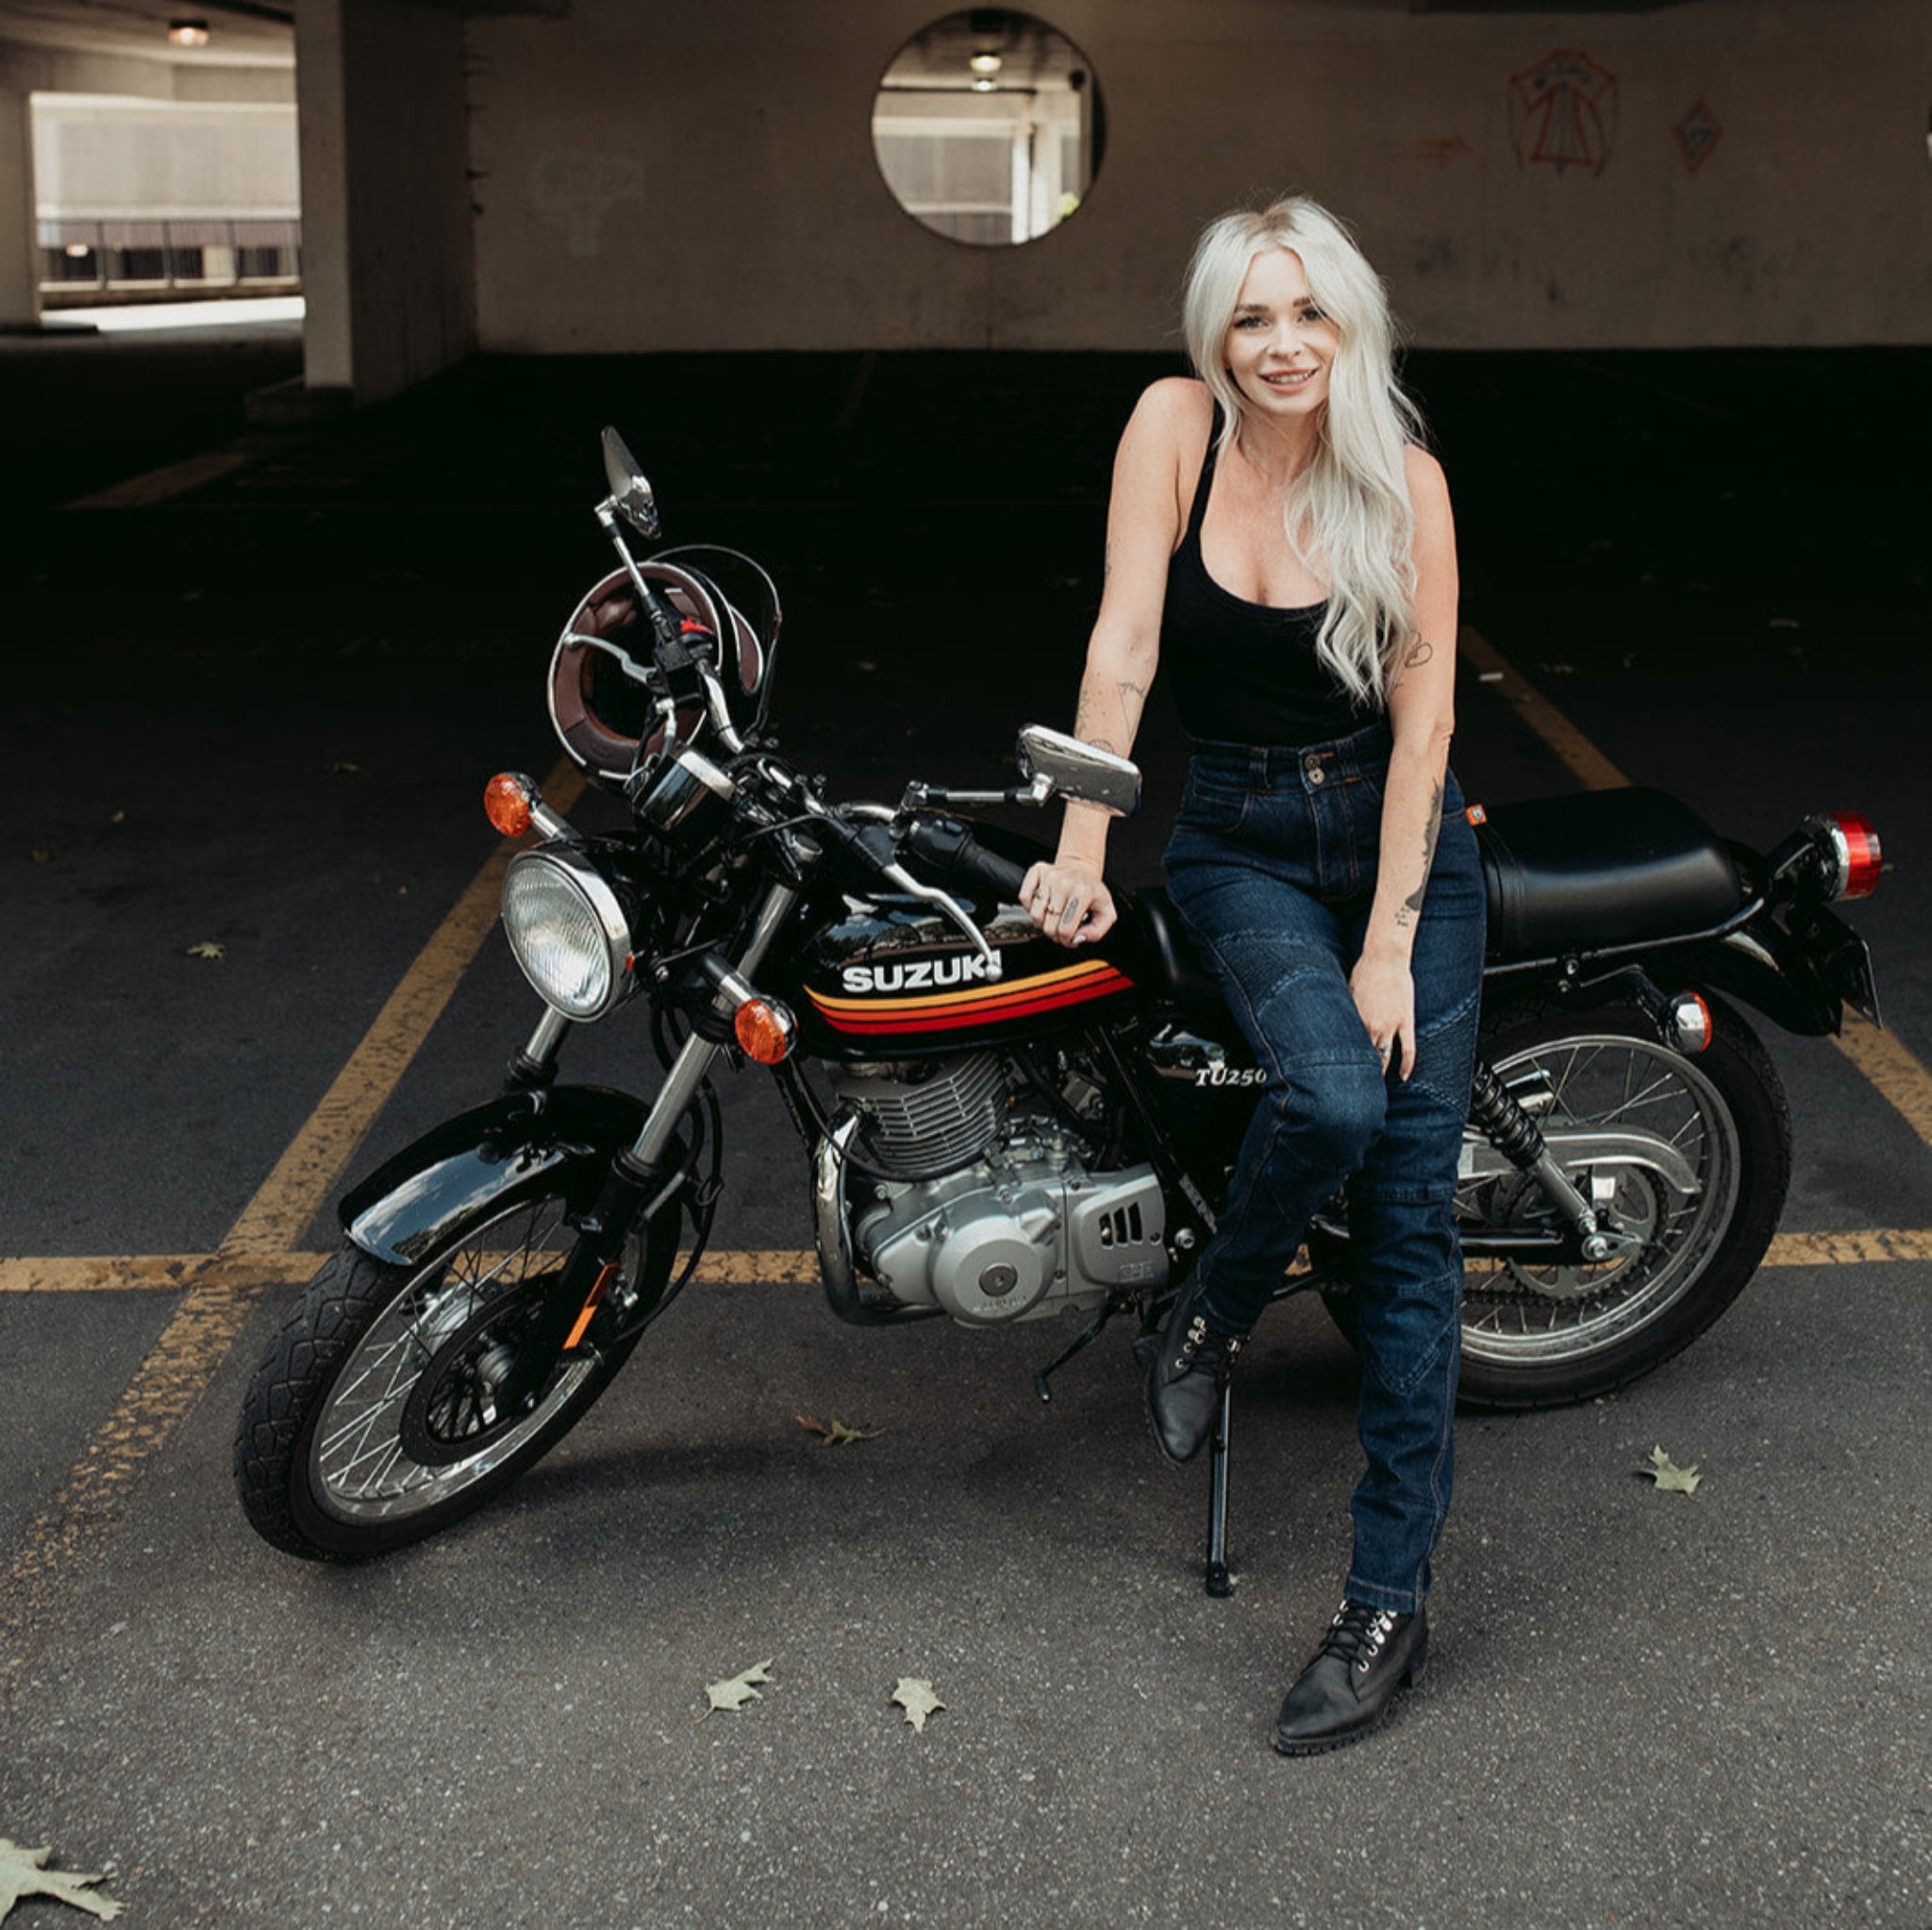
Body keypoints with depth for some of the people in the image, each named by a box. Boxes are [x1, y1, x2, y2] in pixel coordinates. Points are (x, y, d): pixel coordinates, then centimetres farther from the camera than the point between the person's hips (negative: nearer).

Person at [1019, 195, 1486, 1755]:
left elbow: (1423, 710, -8)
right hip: (1239, 841, -1)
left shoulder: (1405, 478, -7)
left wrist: (1390, 943, -13)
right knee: (1332, 1096, -30)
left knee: (1412, 1215, -7)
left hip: (1402, 837, 1)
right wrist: (1082, 845, -19)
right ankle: (1214, 1314, 3)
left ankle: (1392, 1597, 0)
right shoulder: (1177, 423, -6)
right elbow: (1125, 639, -11)